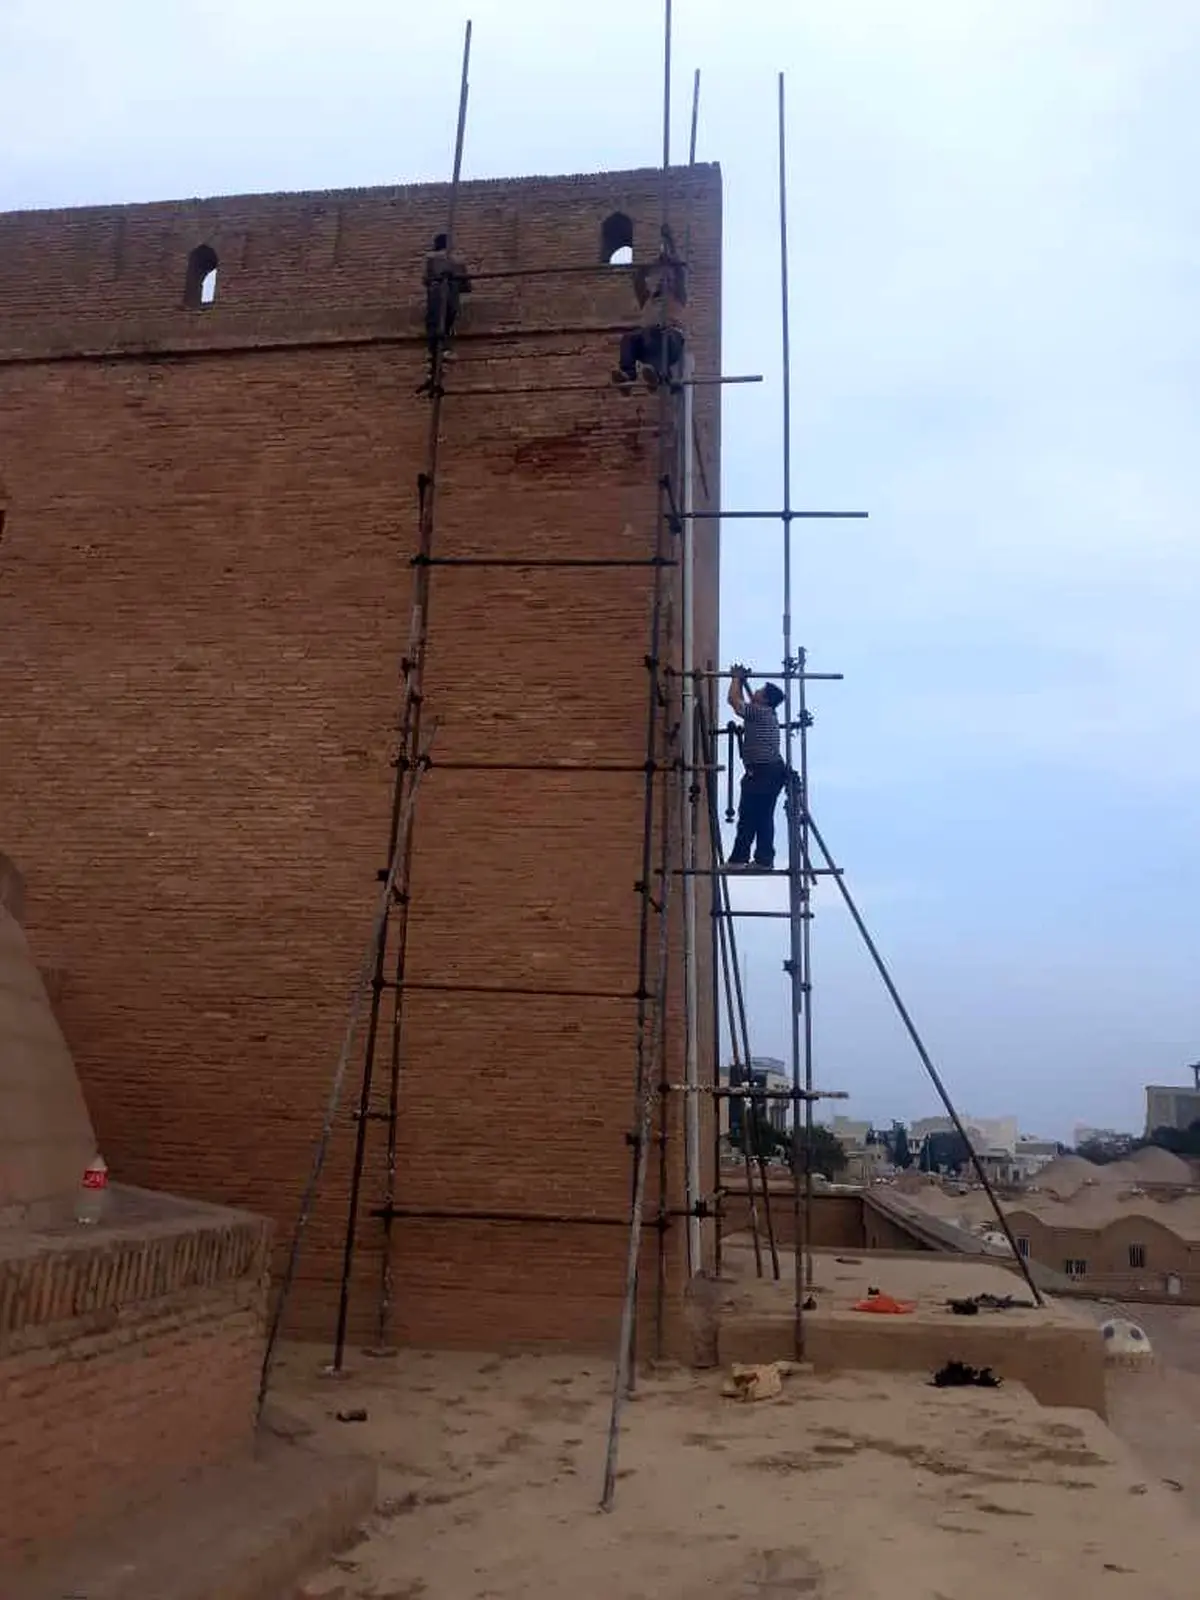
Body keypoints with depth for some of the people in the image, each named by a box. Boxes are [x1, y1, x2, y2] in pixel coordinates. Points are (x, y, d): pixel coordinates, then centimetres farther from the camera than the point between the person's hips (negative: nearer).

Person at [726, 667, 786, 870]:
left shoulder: (760, 712, -7)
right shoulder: (767, 714, 19)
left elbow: (734, 700, -8)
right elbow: (744, 703, 36)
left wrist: (737, 678, 6)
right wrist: (744, 682, 38)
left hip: (761, 771, -10)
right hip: (775, 770, 10)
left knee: (748, 815, -9)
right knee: (764, 816, 8)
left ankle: (739, 858, -11)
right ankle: (765, 859, 6)